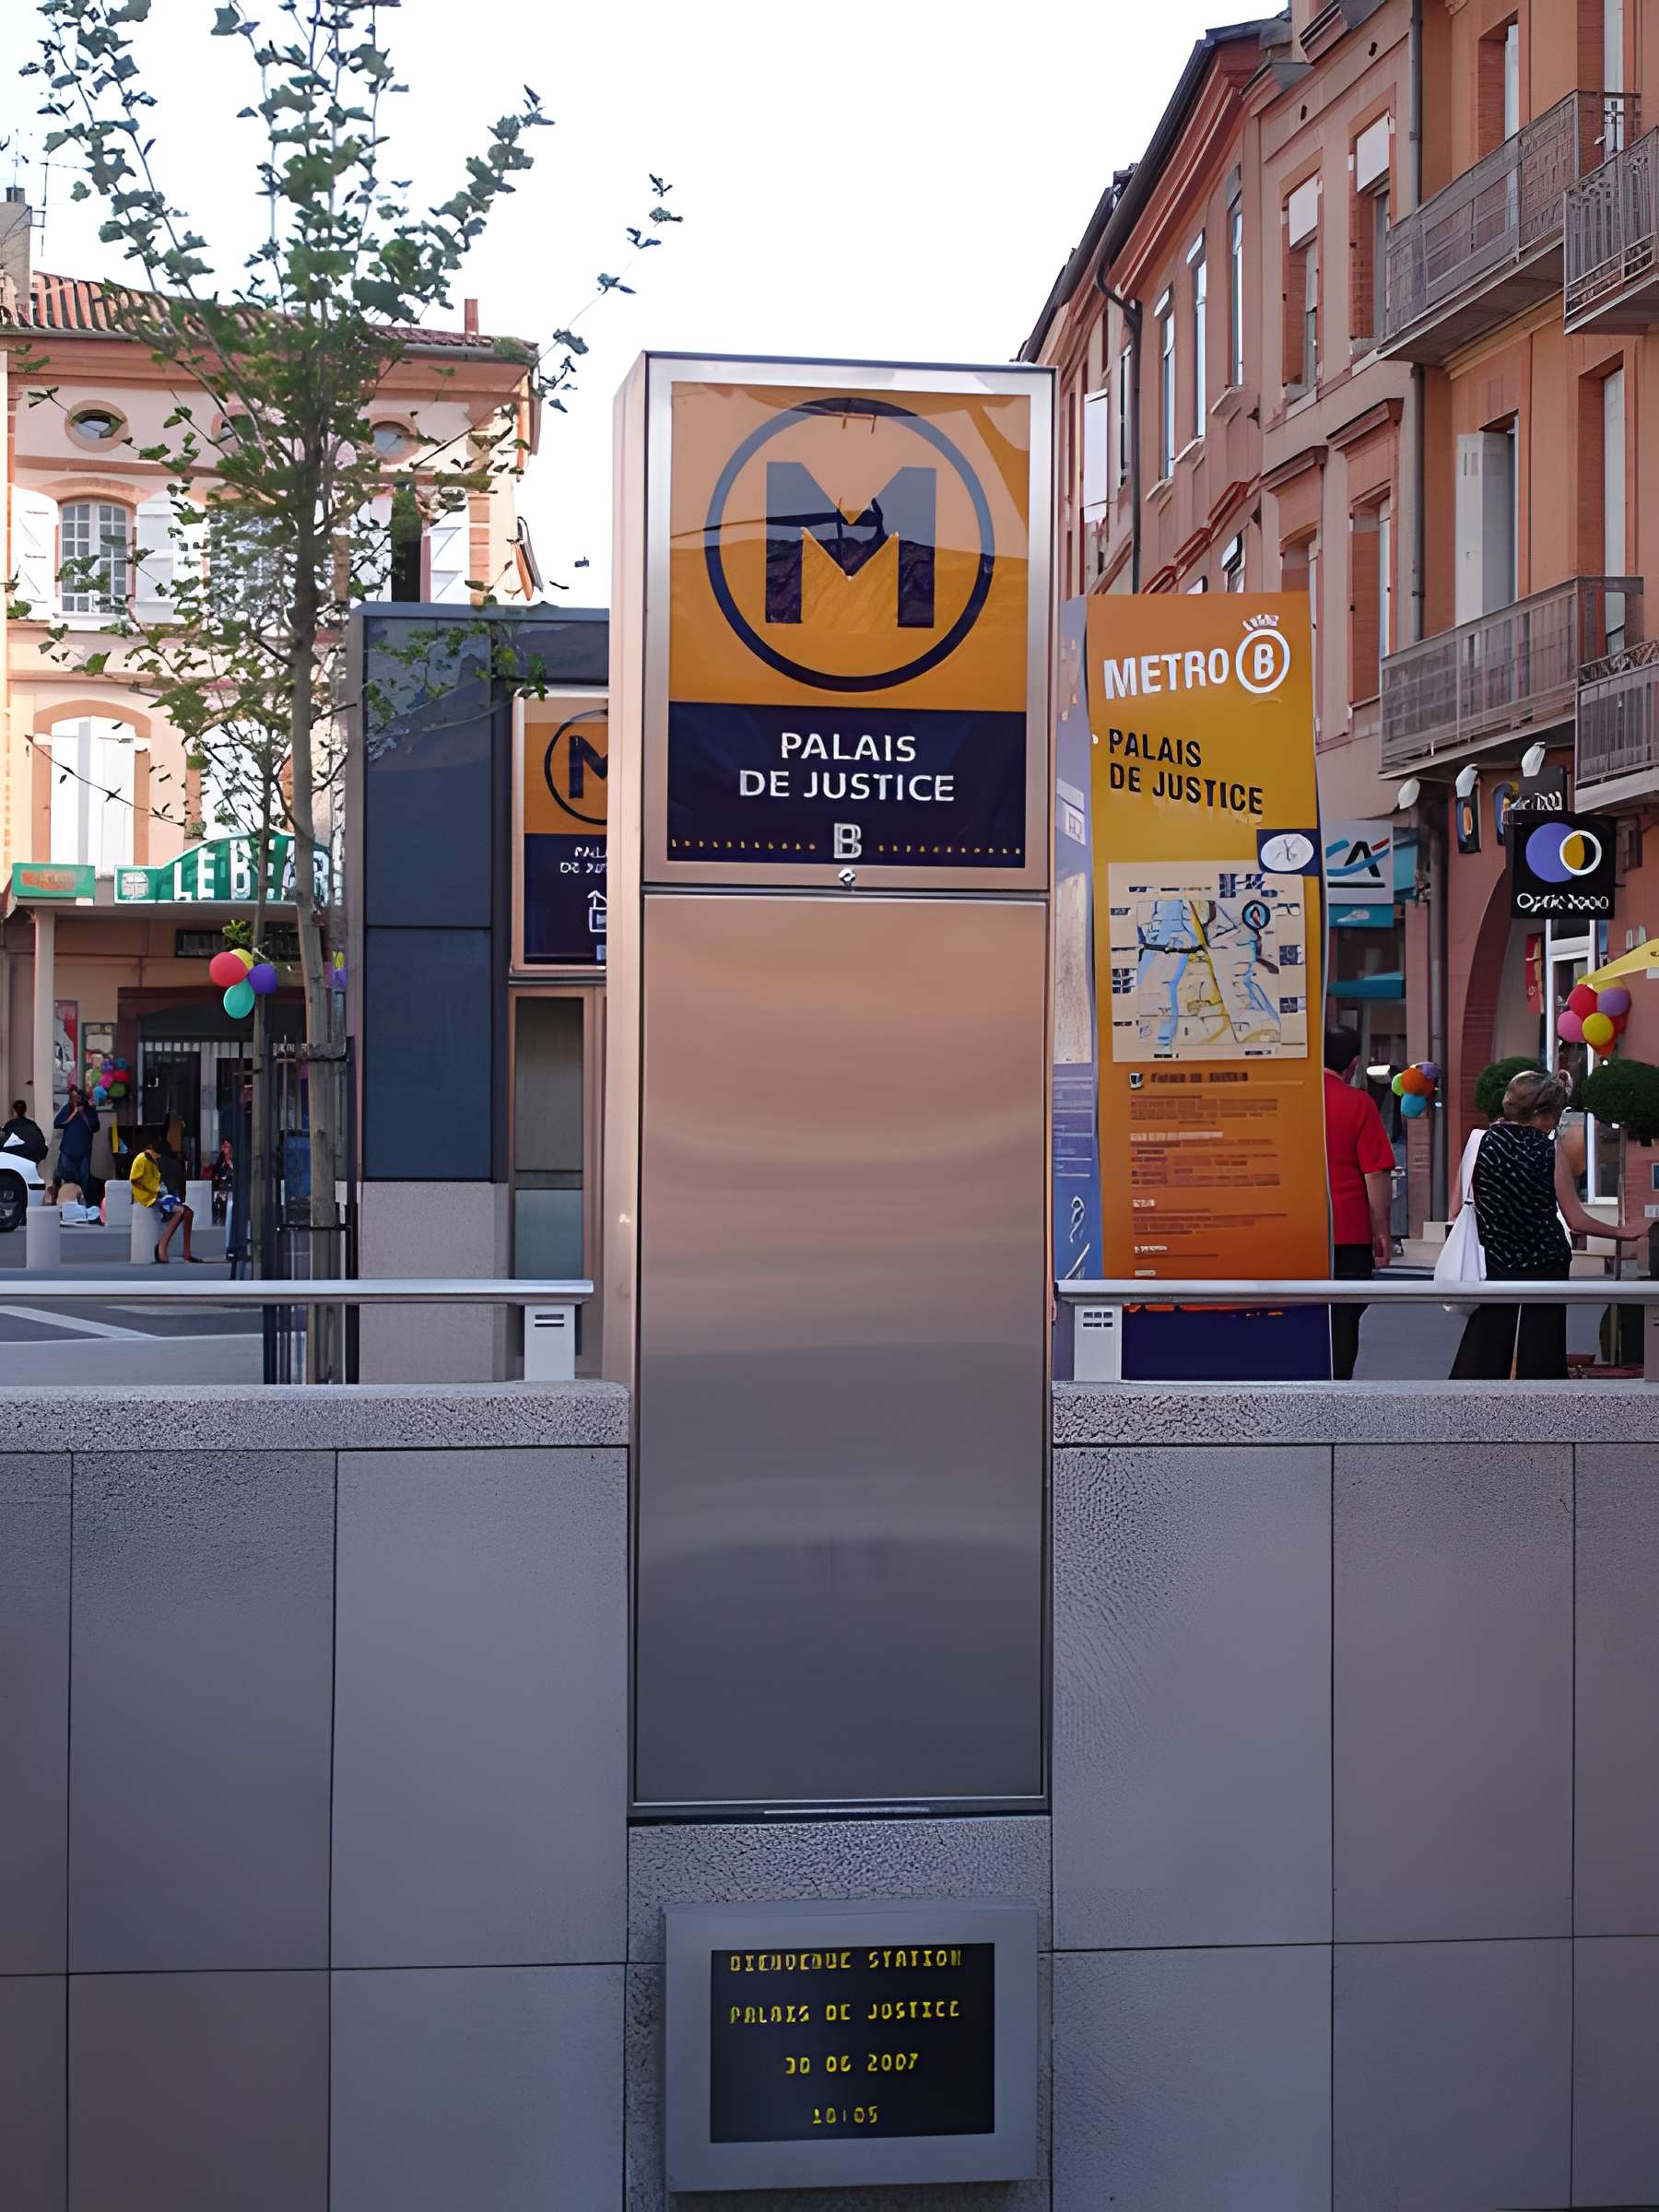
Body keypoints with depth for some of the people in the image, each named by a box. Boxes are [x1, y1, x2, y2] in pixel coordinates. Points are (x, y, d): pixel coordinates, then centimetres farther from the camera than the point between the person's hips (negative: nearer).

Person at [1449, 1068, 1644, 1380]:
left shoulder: (1481, 1141, -1)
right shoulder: (1551, 1150, -6)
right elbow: (1576, 1220, -4)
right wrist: (1622, 1233, 10)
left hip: (1495, 1262, 2)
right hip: (1545, 1266, -2)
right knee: (1542, 1354, 5)